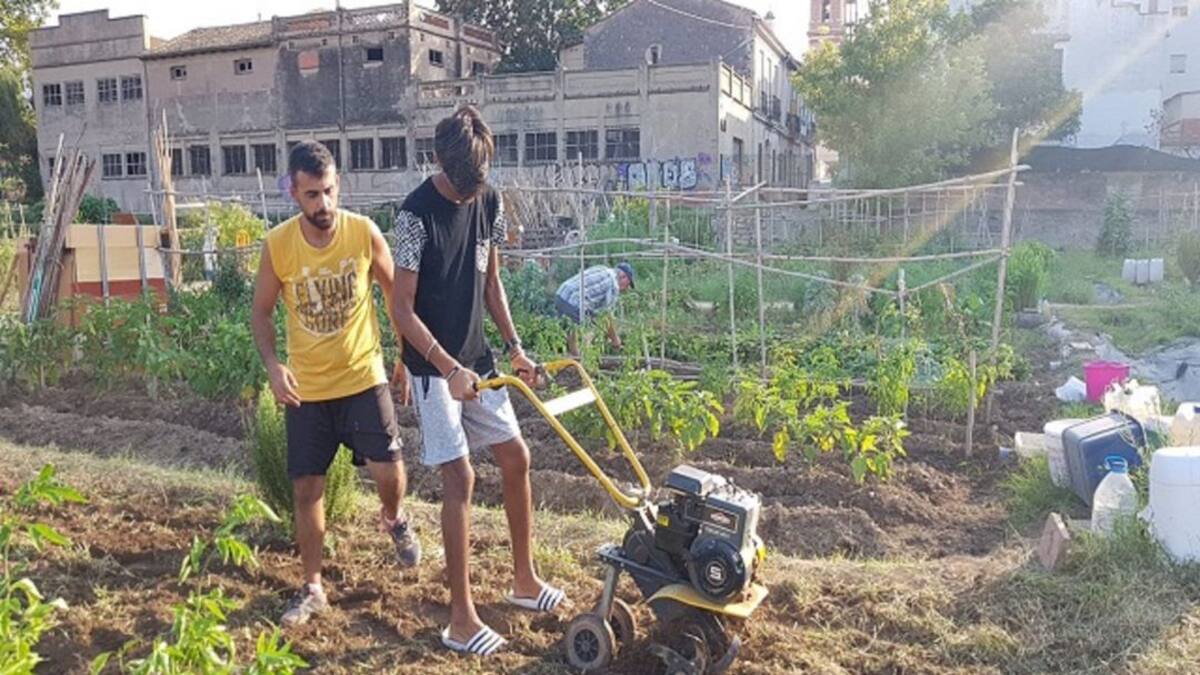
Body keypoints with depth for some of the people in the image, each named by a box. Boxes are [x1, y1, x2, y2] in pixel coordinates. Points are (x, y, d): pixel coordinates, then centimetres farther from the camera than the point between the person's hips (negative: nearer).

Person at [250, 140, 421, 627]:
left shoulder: (364, 232, -11)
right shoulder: (277, 244, -10)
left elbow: (396, 294, 2)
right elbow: (262, 312, 2)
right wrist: (273, 366, -14)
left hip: (363, 377, -1)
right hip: (305, 387, 1)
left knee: (388, 470, -12)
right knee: (306, 488, 6)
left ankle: (394, 521, 26)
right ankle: (312, 589, 24)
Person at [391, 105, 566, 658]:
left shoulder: (488, 201, 2)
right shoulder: (416, 214, -18)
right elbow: (403, 309, -17)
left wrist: (513, 346, 5)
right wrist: (449, 369, -25)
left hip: (476, 360, 7)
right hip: (434, 368, -7)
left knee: (516, 458, 10)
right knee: (460, 478, -8)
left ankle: (524, 579, 28)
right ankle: (461, 619, 4)